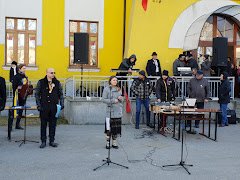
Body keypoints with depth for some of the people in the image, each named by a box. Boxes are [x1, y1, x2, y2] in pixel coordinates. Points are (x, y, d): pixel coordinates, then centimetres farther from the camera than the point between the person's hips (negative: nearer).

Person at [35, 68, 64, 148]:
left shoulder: (57, 83, 7)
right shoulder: (41, 82, 0)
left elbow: (61, 94, 13)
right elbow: (37, 94, 3)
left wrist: (61, 104, 2)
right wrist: (38, 105, -4)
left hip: (54, 107, 2)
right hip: (44, 107, -2)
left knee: (53, 124, 6)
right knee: (43, 124, 4)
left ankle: (52, 141, 17)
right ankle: (43, 141, 14)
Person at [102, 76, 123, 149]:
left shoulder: (118, 89, 12)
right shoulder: (106, 89, -4)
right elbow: (104, 99, -8)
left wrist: (120, 98, -4)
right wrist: (113, 101, -14)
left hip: (118, 111, 5)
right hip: (110, 111, -5)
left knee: (116, 128, 7)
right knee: (109, 128, -3)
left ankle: (114, 143, 18)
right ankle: (107, 143, 9)